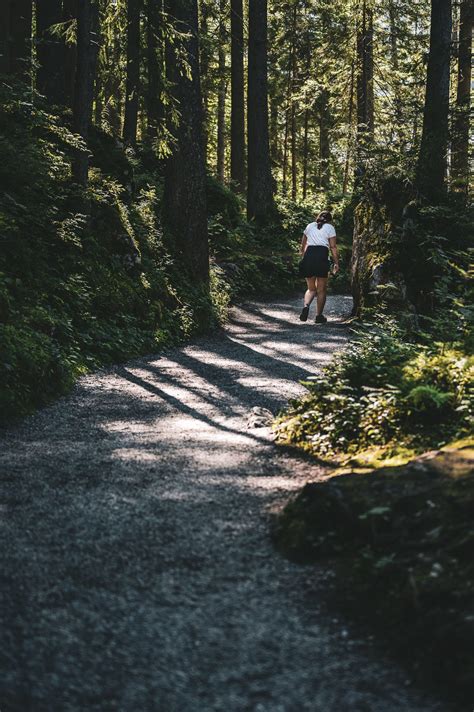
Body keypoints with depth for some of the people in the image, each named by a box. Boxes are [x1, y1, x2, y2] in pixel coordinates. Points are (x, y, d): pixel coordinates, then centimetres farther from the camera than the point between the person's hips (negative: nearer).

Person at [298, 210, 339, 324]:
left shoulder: (310, 226, 19)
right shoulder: (330, 227, 9)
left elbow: (303, 244, 26)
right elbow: (333, 247, 1)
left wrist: (302, 253, 44)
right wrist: (336, 263, 3)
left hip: (309, 255, 3)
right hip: (322, 256, -3)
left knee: (311, 288, 12)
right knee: (321, 289, 6)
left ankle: (306, 305, -16)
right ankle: (319, 316, 4)